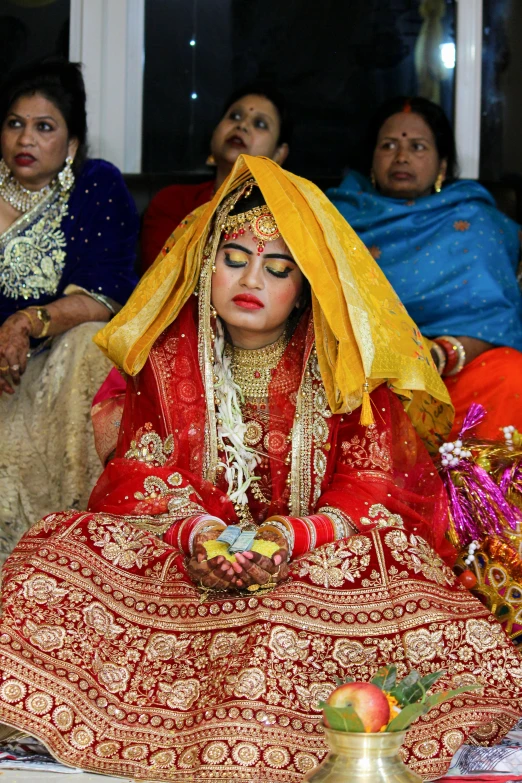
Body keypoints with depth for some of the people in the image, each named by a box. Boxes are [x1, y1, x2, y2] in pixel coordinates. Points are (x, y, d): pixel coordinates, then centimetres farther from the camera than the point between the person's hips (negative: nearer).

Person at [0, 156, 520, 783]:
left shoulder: (342, 365, -2)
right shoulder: (169, 355, 6)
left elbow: (369, 487, -8)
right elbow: (140, 472, 2)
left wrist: (291, 536, -28)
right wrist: (192, 530, -21)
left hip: (322, 560, -1)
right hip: (192, 554, 2)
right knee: (59, 556, -21)